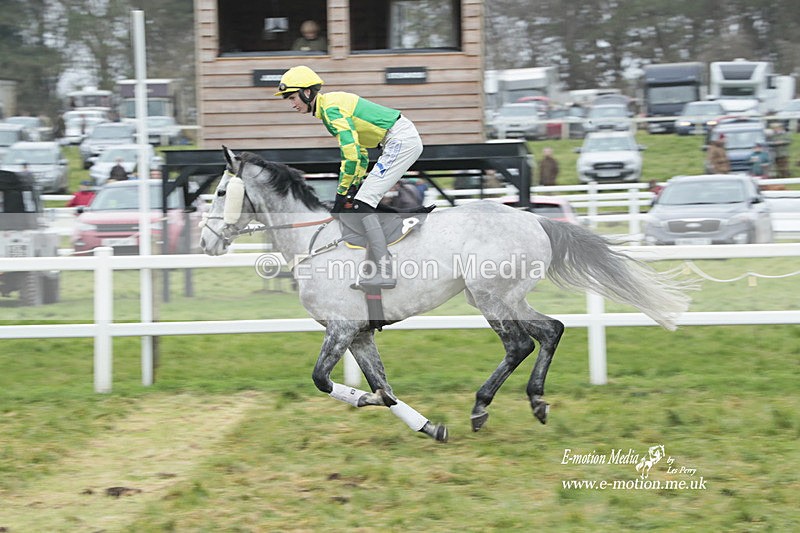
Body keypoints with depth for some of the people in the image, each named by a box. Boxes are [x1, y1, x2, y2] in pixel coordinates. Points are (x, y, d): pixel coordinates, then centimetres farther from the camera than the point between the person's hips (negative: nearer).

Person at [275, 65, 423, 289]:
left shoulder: (331, 107, -14)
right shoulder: (330, 106, 18)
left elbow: (351, 152, -22)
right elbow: (359, 148, 24)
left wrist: (342, 193, -14)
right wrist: (358, 183, 16)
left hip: (401, 140, -11)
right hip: (404, 139, 11)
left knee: (362, 204, -16)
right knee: (364, 201, 17)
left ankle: (385, 273, -23)